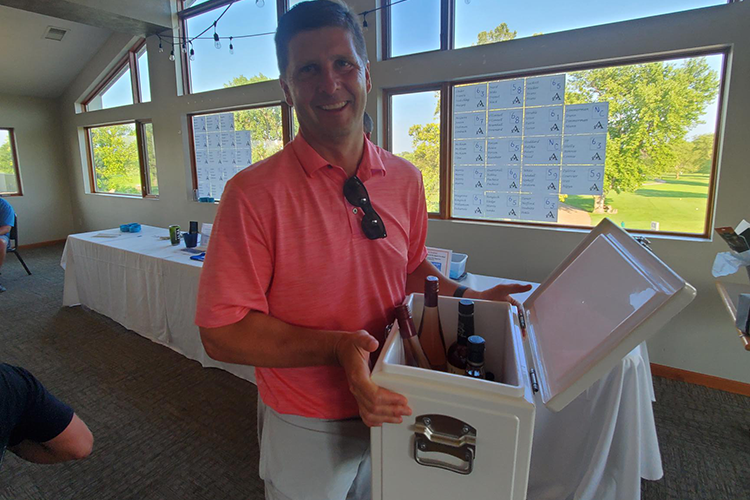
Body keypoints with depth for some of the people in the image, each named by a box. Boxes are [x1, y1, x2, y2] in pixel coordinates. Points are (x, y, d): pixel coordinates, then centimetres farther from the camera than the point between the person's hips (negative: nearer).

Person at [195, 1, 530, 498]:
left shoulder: (406, 179, -5)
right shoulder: (253, 193, -20)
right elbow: (222, 332, -20)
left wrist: (472, 299, 0)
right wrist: (334, 346, -29)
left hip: (388, 409, 4)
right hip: (305, 428, -3)